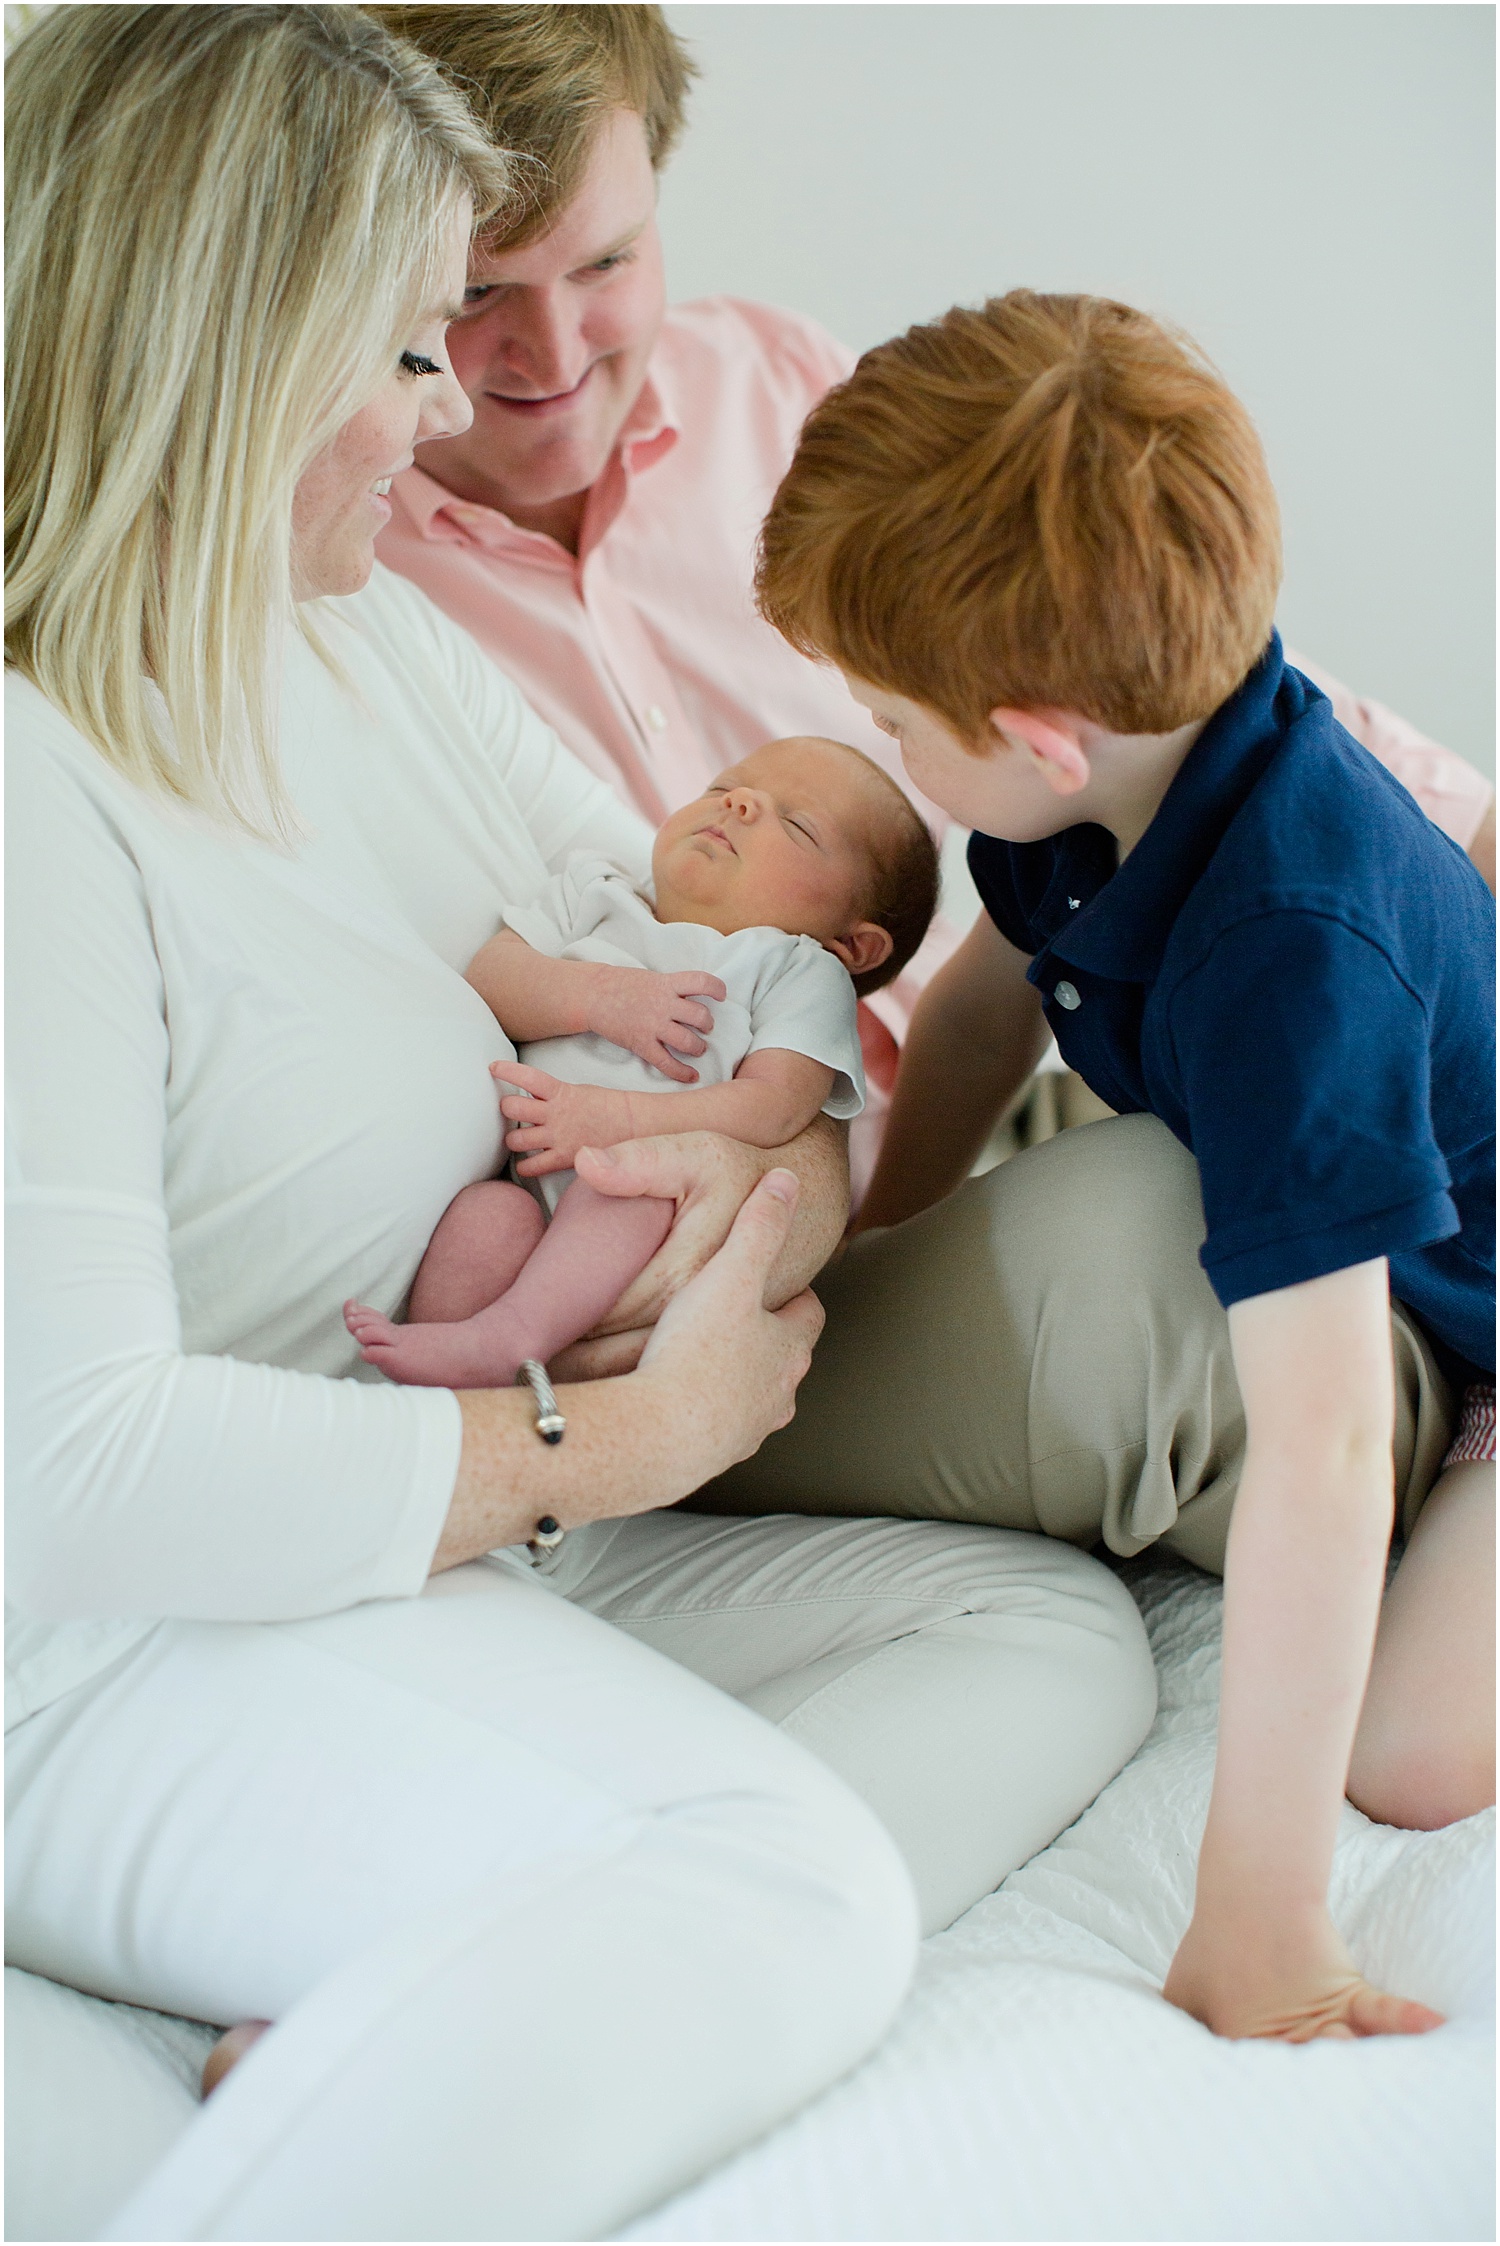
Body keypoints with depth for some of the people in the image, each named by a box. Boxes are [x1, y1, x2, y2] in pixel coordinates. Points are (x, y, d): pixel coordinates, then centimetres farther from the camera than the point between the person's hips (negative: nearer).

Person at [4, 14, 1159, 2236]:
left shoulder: (369, 635, 12)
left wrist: (798, 1153, -5)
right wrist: (615, 1441, -16)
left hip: (476, 1558, 11)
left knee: (1057, 1627, -1)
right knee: (792, 1885, -31)